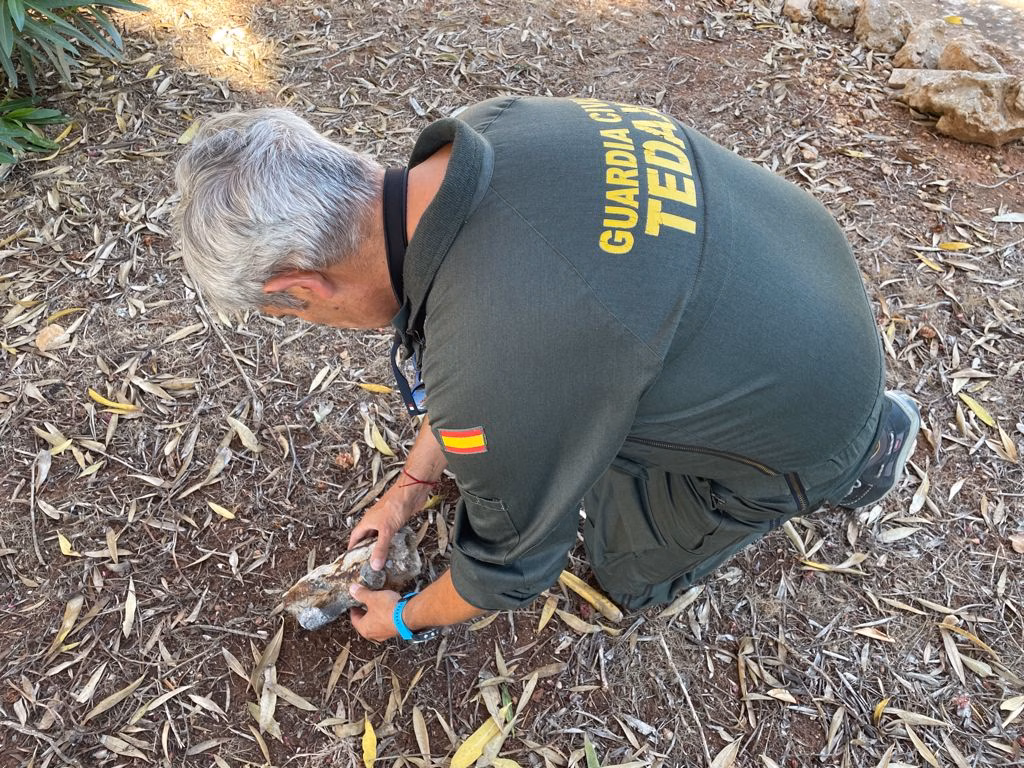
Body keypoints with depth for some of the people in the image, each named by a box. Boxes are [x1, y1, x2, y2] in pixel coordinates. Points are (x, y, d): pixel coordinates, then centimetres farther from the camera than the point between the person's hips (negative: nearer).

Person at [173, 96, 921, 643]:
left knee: (629, 571, 14)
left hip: (805, 418, -6)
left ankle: (860, 451, 19)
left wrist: (405, 618, 6)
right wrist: (413, 481, 13)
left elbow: (510, 567, -16)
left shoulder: (493, 375, -38)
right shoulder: (489, 127, -14)